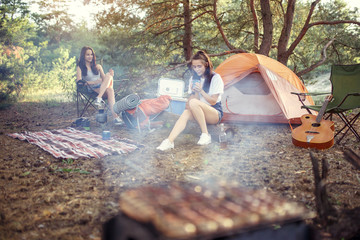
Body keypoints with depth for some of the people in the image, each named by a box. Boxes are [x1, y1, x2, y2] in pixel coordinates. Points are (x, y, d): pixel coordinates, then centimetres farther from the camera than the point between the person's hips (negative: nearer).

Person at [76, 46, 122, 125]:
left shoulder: (98, 66, 25)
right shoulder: (80, 68, 11)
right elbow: (79, 81, -5)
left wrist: (110, 75, -4)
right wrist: (93, 82, -18)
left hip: (103, 88, 4)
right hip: (92, 90, -4)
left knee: (108, 75, -29)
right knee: (109, 90, -34)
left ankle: (99, 98, -45)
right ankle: (115, 116, -47)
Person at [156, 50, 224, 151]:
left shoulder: (215, 78, -6)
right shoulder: (194, 78, 10)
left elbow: (213, 101, -9)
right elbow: (192, 98, 4)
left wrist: (201, 91, -21)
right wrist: (195, 92, -17)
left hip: (215, 114, -5)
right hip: (200, 113, 5)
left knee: (194, 103, -34)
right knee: (186, 113, -30)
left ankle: (205, 135, -26)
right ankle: (169, 141, -42)